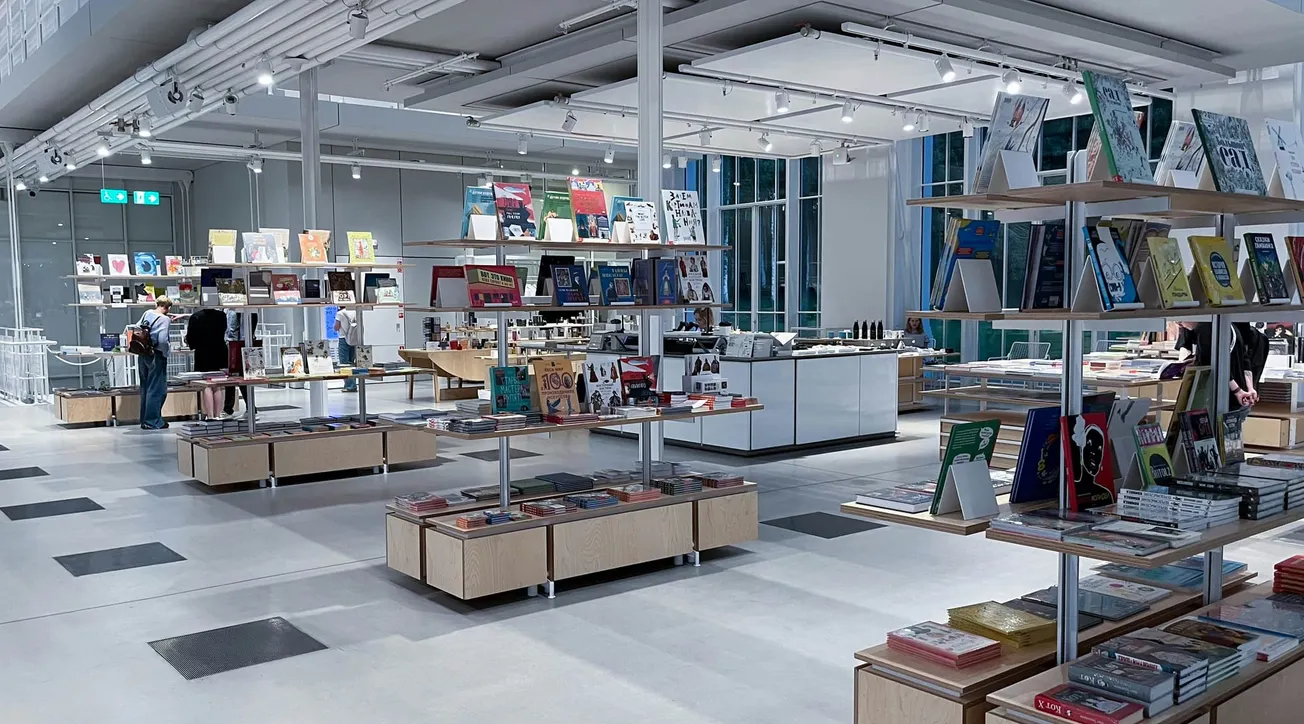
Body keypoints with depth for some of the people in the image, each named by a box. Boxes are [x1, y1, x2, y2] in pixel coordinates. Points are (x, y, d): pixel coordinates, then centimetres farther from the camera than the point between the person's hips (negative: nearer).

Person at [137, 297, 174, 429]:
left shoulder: (147, 314, 4)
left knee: (145, 388, 15)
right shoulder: (164, 319, -15)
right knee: (157, 390, 2)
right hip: (156, 356, -7)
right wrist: (165, 353, -7)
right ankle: (152, 421, 4)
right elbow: (162, 340, -25)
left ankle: (144, 420, 23)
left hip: (142, 356, 7)